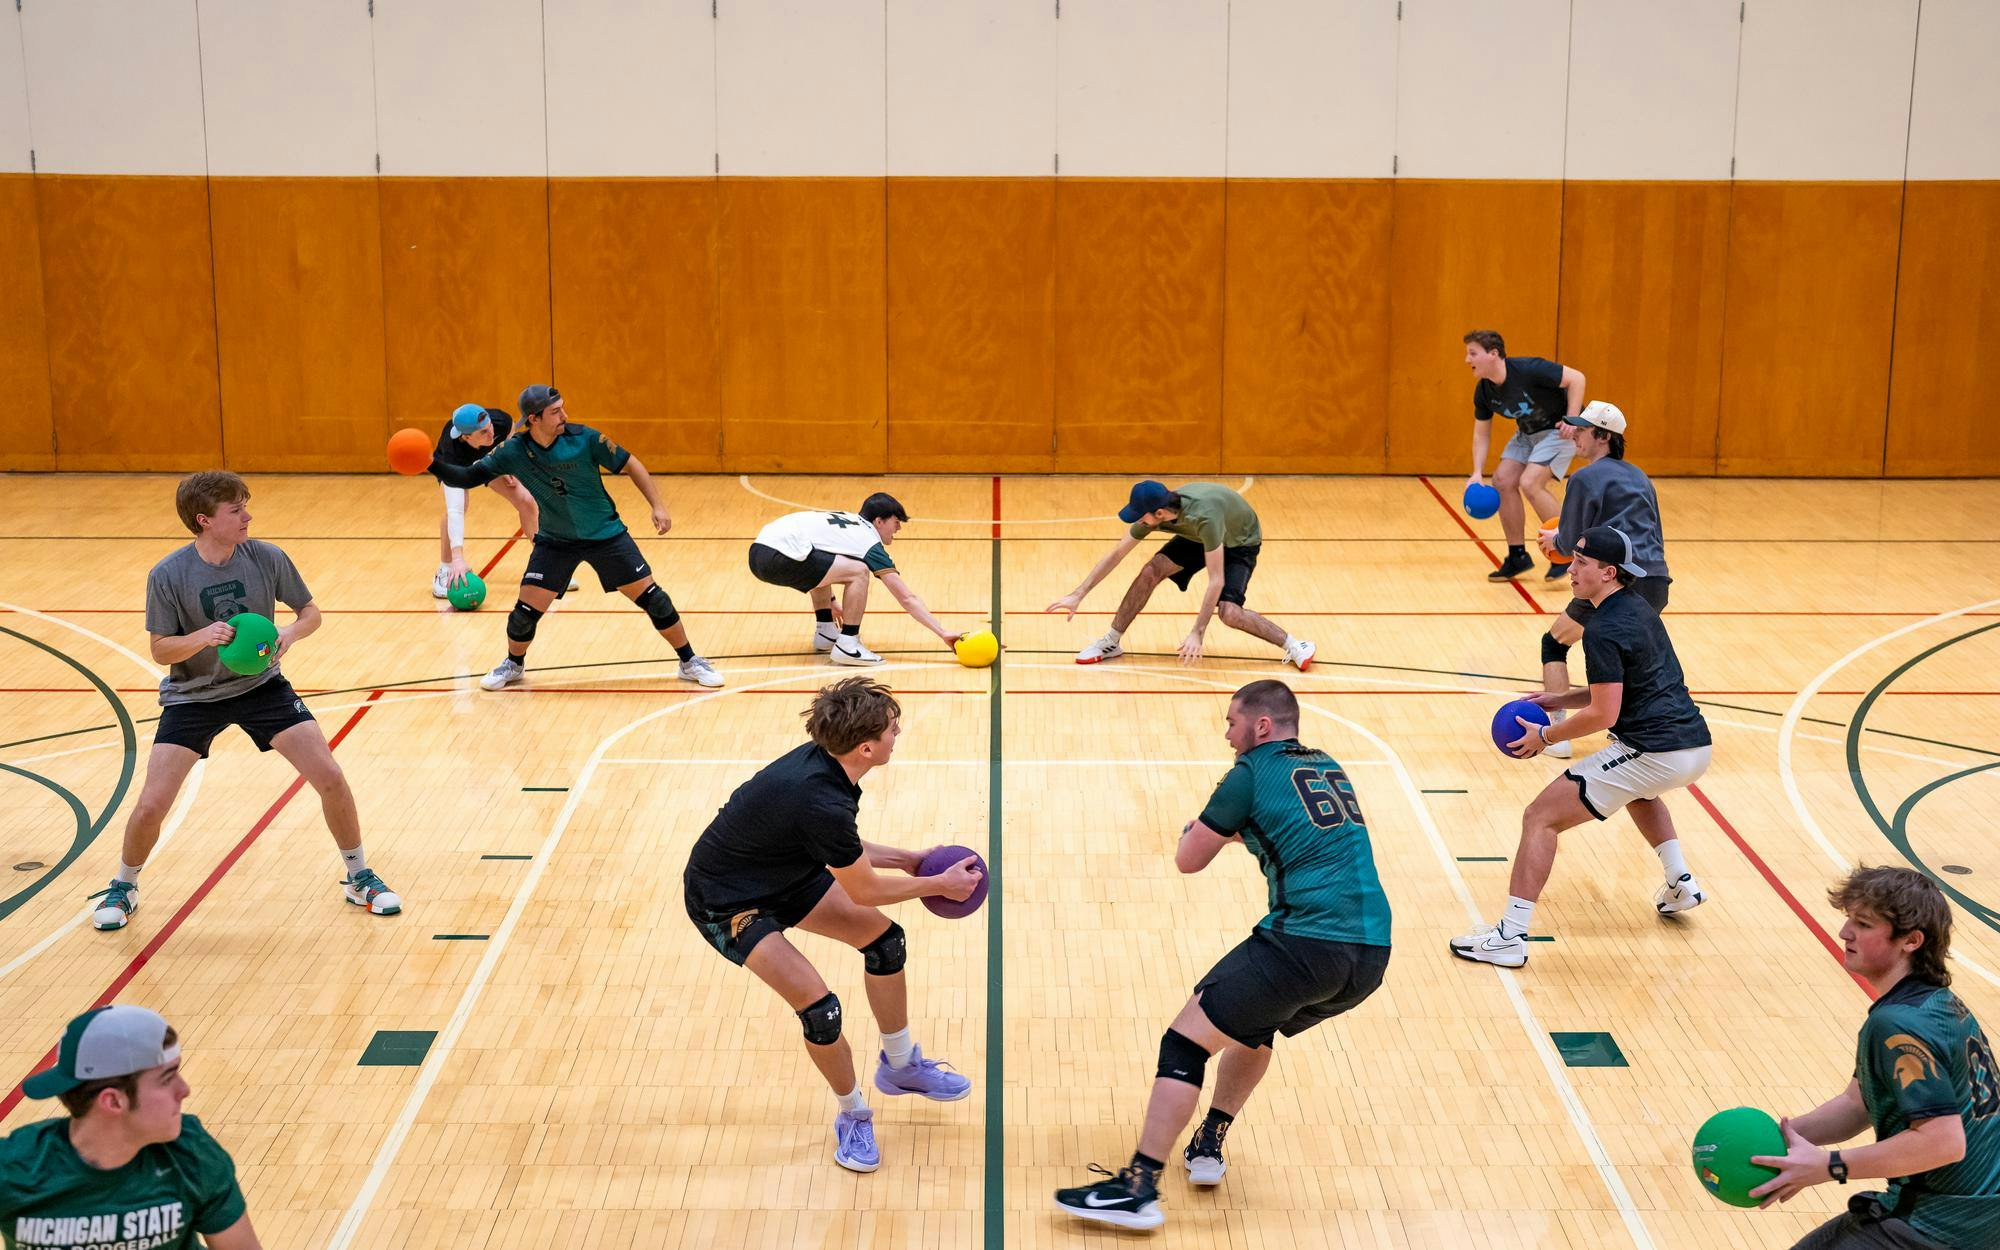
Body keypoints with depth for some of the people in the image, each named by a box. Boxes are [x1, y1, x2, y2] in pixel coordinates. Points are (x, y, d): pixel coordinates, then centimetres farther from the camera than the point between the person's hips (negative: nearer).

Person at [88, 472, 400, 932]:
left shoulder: (267, 559, -13)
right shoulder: (167, 576, -18)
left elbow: (311, 612, 0)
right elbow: (160, 650, -10)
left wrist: (291, 631, -22)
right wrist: (202, 637, -30)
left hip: (261, 684, 2)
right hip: (193, 696, -1)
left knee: (330, 779, -9)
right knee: (151, 806, -10)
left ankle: (359, 878, 13)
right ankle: (123, 887, 20)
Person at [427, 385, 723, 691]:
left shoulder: (584, 438, -19)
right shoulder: (513, 451, -15)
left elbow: (629, 464, -8)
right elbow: (467, 478, -12)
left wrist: (658, 505, -14)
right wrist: (433, 464, -29)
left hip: (606, 535, -1)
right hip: (554, 541, 1)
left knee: (651, 598, -3)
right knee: (526, 611, -5)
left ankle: (690, 662, 15)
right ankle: (513, 665, 25)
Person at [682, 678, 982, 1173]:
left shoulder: (823, 761, -12)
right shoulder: (821, 803, -38)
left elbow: (842, 851, 9)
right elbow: (864, 891, -20)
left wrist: (907, 860, 6)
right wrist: (939, 884, -9)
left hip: (783, 873, 9)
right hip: (725, 903, -9)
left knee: (885, 938, 10)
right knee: (820, 1009, -18)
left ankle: (900, 1064, 32)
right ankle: (852, 1116, 11)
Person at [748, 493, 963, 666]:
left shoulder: (846, 518, 25)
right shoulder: (870, 542, 3)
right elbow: (907, 598, 1)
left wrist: (830, 602, 47)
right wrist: (943, 633, 2)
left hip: (760, 548, 9)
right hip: (780, 558, -9)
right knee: (859, 571, -9)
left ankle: (825, 633, 32)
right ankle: (847, 646, -3)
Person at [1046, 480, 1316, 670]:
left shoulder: (1204, 517, -44)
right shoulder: (1152, 513, -24)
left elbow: (1216, 580, -41)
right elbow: (1116, 554, -11)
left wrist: (1197, 633, -40)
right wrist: (1078, 595, -14)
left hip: (1239, 542, -6)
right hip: (1198, 536, 6)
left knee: (1228, 612, -25)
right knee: (1151, 571, -14)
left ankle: (1294, 646, -7)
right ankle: (1111, 643, -2)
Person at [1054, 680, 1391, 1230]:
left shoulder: (1252, 772, 1)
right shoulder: (1328, 768, 21)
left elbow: (1189, 859, 6)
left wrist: (1196, 829, 26)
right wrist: (1242, 833, 40)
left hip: (1308, 941, -8)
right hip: (1372, 955, 8)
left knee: (1185, 1040, -3)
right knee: (1256, 1022, 33)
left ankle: (1138, 1188, -9)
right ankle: (1209, 1145, 31)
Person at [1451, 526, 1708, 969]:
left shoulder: (1603, 632, -15)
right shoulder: (1638, 609, 14)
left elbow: (1604, 714, -16)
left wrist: (1545, 737, -2)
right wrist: (1560, 699, 19)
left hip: (1653, 754, -10)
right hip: (1695, 746, 10)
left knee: (1540, 817, -4)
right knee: (1637, 789, 44)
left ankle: (1510, 937, -7)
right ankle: (1680, 882, 34)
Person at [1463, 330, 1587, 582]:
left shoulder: (1528, 370, -29)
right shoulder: (1483, 391, -7)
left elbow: (1576, 378, -25)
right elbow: (1481, 433, 3)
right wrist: (1477, 474, -8)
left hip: (1559, 428, -8)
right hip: (1528, 432, 8)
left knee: (1530, 483, -22)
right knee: (1503, 480, -4)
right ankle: (1518, 556, 9)